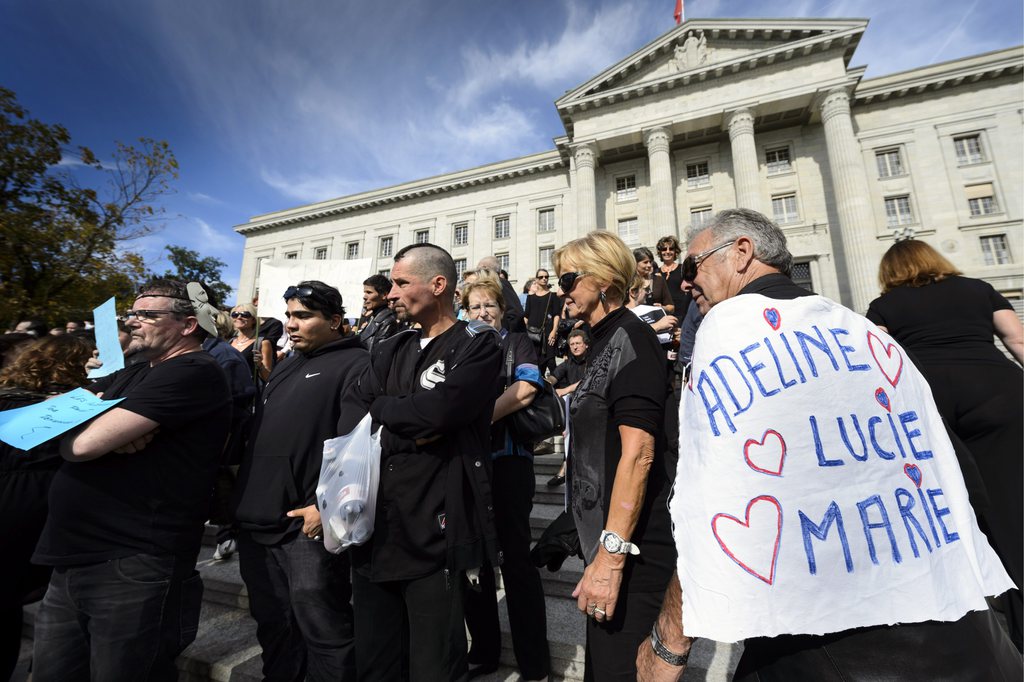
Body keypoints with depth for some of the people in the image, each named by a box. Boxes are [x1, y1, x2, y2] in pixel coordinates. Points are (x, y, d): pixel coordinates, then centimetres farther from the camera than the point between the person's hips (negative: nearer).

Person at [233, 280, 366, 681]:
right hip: (257, 519, 9)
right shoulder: (286, 367, 18)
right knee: (272, 623, 22)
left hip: (307, 522, -8)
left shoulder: (354, 365, -11)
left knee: (321, 627, 3)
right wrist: (243, 494, 20)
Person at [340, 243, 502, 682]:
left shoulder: (477, 345, -7)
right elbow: (348, 420, 1)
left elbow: (437, 410, -23)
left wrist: (380, 407, -6)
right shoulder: (389, 351, 12)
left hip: (434, 528, -6)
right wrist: (404, 430, -18)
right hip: (375, 525, 6)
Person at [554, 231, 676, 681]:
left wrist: (613, 555, -24)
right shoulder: (604, 343, 14)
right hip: (604, 540, 10)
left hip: (630, 549, -10)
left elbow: (638, 452, -24)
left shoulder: (630, 337, -15)